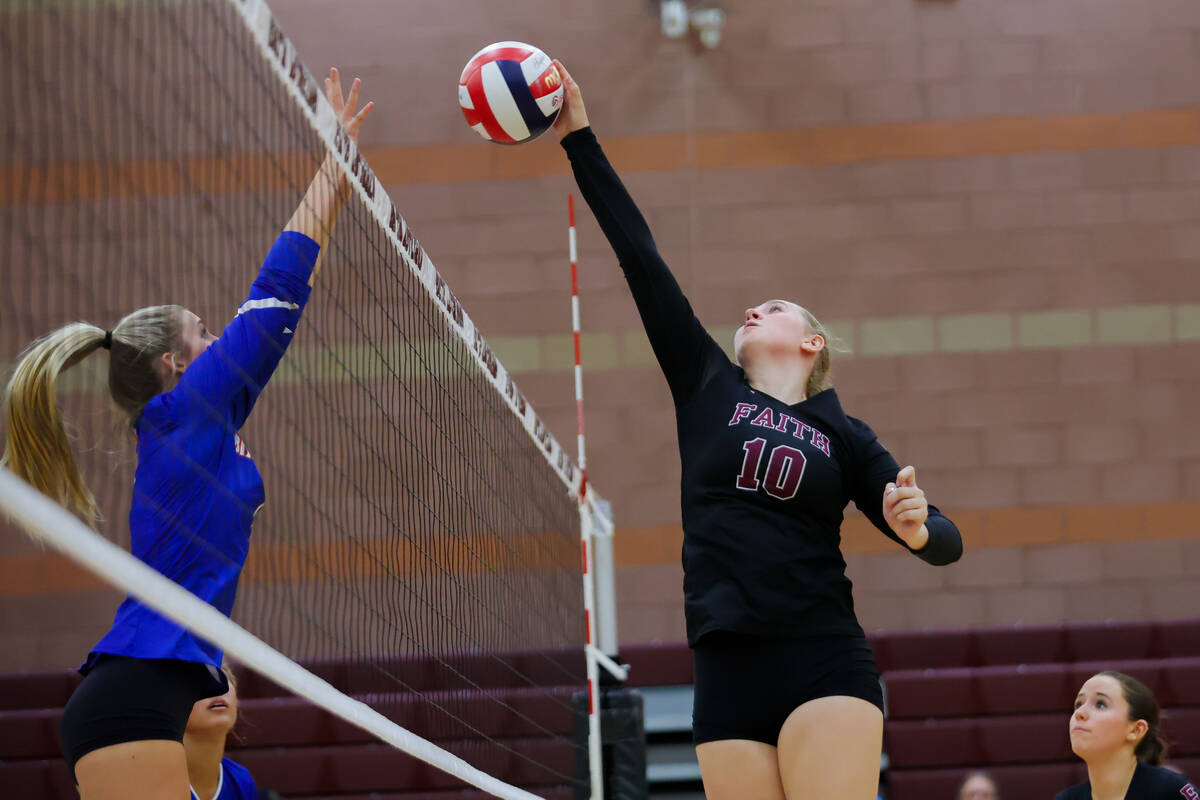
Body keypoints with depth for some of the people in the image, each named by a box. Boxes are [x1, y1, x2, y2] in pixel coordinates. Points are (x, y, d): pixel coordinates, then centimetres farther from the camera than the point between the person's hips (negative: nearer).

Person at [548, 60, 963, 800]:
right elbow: (640, 256, 12)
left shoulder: (843, 436, 11)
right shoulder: (708, 387, 14)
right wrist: (580, 141, 11)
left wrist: (917, 528, -15)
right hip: (729, 674, 2)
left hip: (824, 665, -2)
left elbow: (946, 543, 9)